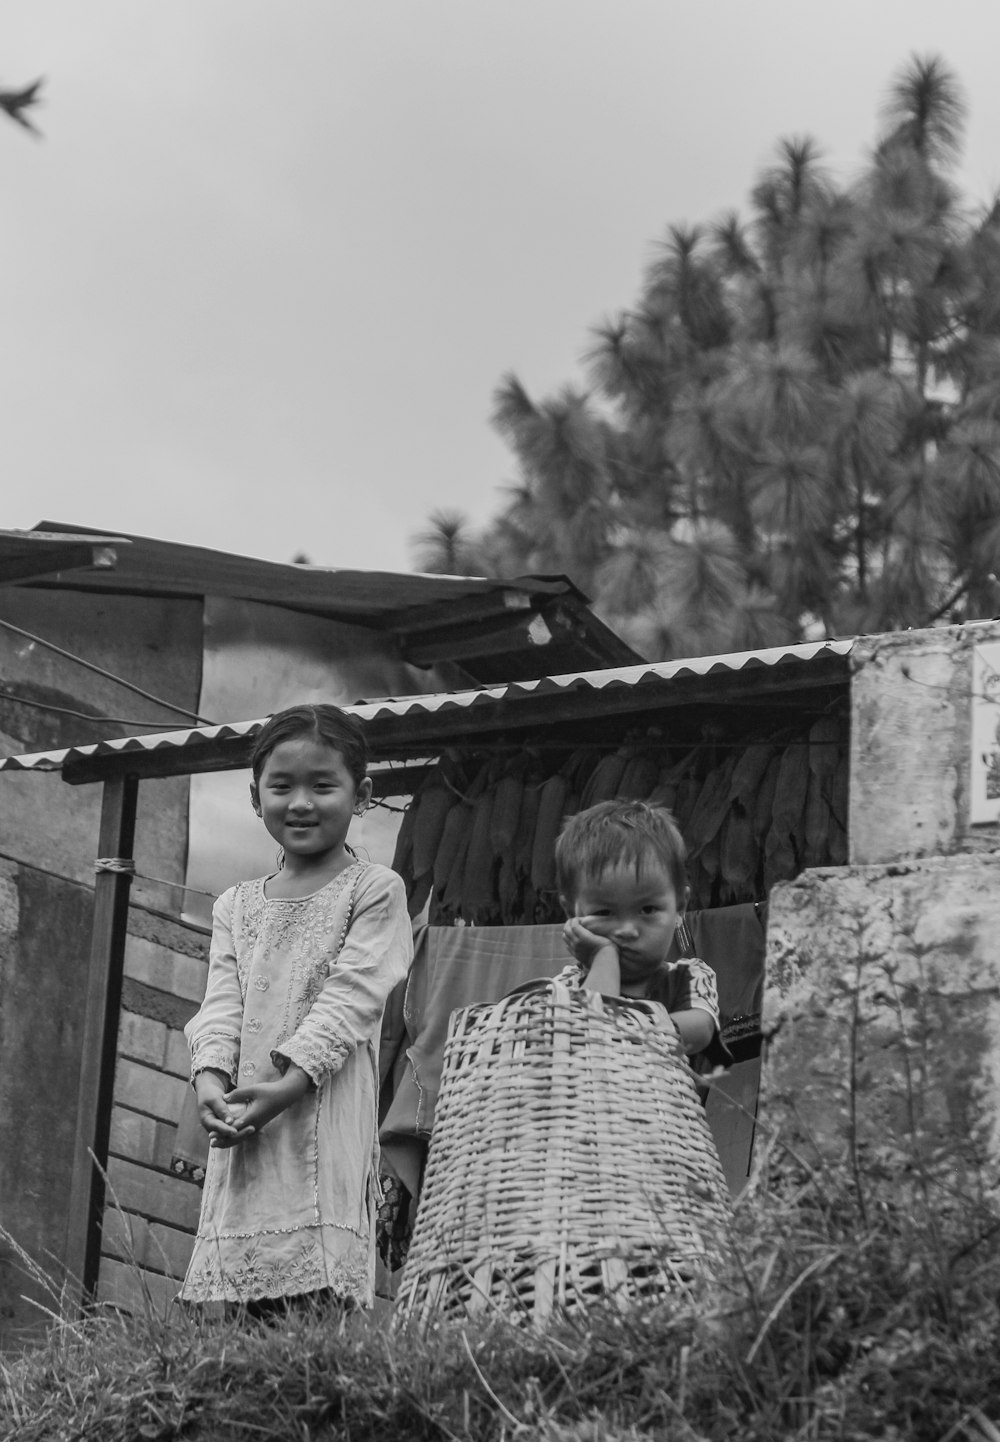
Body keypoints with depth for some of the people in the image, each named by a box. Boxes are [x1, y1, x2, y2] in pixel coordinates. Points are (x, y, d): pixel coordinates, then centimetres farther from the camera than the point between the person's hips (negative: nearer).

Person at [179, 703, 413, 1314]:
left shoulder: (374, 889, 4)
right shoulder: (237, 906, 20)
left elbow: (351, 994, -6)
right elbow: (223, 1000, 11)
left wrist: (290, 1082, -17)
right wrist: (211, 1076, -9)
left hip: (327, 1108, -5)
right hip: (243, 1117, 5)